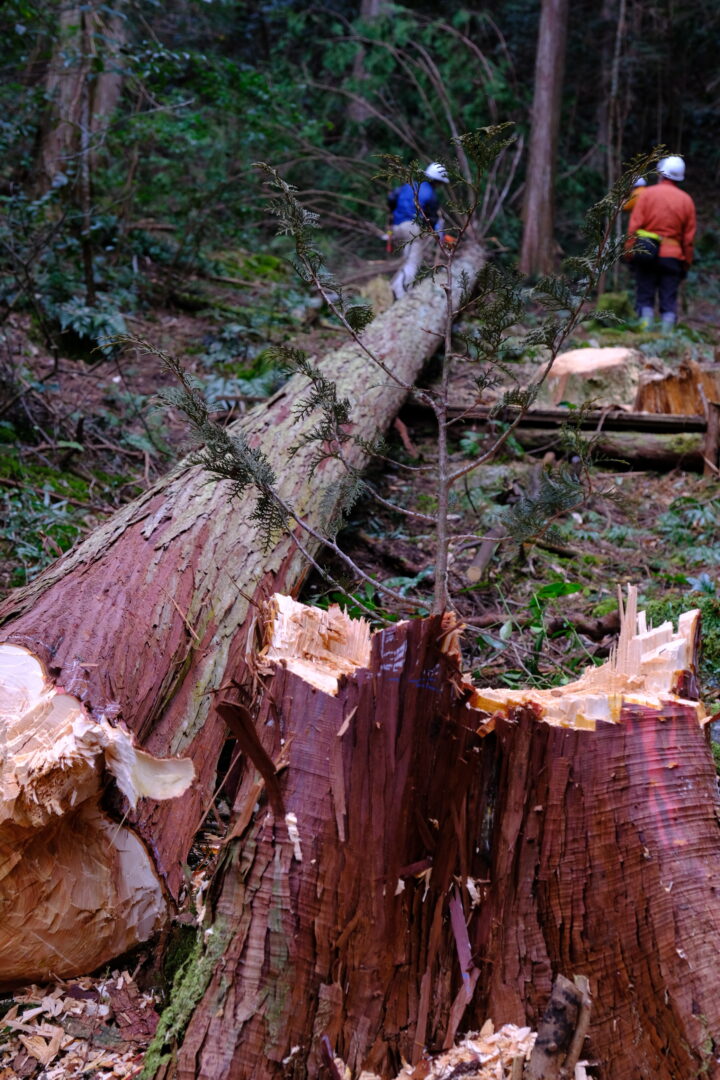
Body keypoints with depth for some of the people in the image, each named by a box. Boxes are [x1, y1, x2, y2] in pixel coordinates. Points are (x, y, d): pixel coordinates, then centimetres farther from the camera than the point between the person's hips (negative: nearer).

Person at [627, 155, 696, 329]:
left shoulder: (648, 194, 0)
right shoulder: (686, 200, 7)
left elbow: (634, 226, -6)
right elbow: (689, 237, 6)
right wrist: (686, 263, 12)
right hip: (673, 256, 2)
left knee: (645, 298, 4)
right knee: (669, 302, 4)